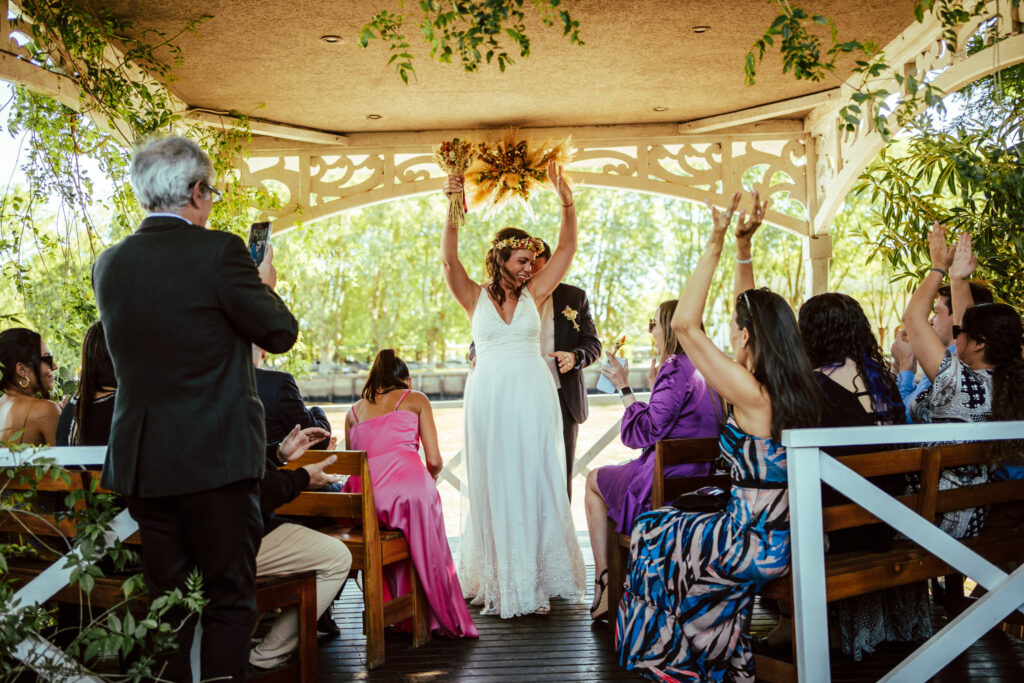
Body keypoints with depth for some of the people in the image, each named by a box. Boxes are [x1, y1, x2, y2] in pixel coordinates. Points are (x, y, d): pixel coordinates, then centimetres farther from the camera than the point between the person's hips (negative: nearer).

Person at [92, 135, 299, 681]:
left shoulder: (109, 263, 6)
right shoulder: (218, 251, -12)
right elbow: (280, 333, -7)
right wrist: (264, 285, 13)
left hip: (141, 458, 6)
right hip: (215, 455, -5)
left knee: (165, 600, 15)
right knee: (230, 598, 6)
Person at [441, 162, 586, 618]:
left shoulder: (533, 294, 7)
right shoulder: (476, 298, 4)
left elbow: (567, 248, 2)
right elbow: (449, 260, -9)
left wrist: (566, 201, -8)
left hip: (532, 397, 1)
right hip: (489, 398, -1)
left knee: (535, 482, 2)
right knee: (495, 485, 4)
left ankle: (536, 580, 11)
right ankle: (500, 580, 14)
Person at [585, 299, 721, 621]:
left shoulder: (675, 368, -18)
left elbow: (645, 432, -19)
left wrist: (624, 388, -11)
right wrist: (655, 386, 19)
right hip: (705, 483, 9)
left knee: (594, 479, 17)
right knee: (613, 476, 31)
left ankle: (604, 582, 15)